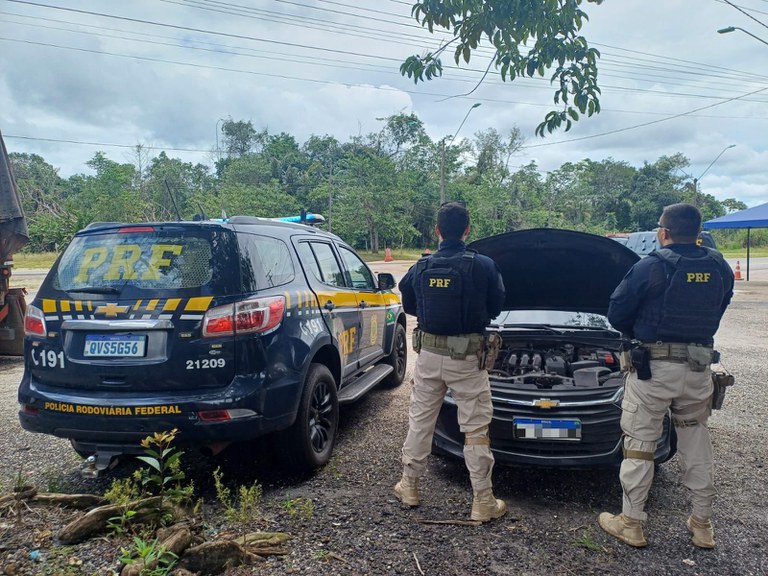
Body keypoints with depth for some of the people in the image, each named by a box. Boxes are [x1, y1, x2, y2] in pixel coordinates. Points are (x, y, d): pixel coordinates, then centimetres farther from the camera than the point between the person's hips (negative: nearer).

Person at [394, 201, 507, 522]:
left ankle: (409, 486, 27)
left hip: (429, 353, 3)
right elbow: (496, 308, 1)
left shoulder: (420, 268, -2)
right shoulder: (483, 266, -11)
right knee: (475, 428, 6)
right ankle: (483, 501, 13)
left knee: (420, 420, 16)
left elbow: (409, 306, 10)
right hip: (467, 357, -3)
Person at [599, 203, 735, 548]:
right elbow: (719, 310, 14)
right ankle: (703, 524, 27)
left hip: (653, 366, -5)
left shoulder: (651, 268, -12)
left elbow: (616, 314, -6)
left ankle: (631, 524, 12)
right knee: (696, 442, 17)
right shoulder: (720, 268, 3)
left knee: (639, 443, 4)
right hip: (700, 367, 5)